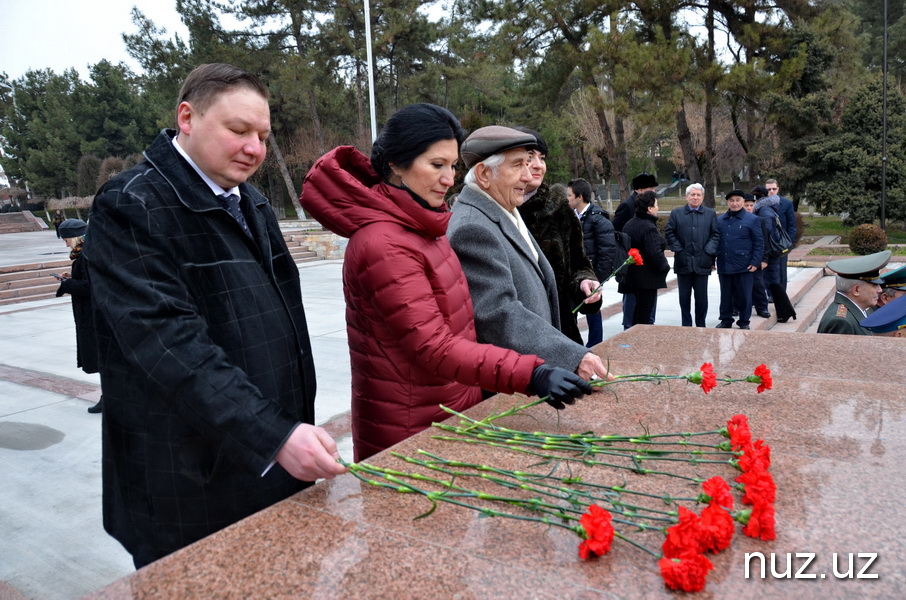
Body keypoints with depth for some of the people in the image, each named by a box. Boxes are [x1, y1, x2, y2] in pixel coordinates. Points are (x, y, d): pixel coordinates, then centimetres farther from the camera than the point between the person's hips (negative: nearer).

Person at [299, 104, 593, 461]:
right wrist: (531, 375, -36)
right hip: (407, 432, -9)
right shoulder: (383, 246, -23)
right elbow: (434, 348, -29)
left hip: (451, 411, 9)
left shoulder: (421, 227, 7)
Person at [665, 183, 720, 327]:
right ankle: (686, 325, 15)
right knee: (684, 297, 6)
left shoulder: (711, 213, 10)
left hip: (702, 262, 0)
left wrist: (708, 252, -7)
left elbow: (715, 235, 5)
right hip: (683, 262, 0)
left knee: (701, 297, 5)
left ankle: (701, 325, 15)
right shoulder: (676, 213, 7)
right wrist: (678, 250, -6)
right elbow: (669, 233, 2)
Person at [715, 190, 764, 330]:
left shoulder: (752, 220, -1)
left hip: (744, 266, -3)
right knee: (725, 296, 11)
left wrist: (756, 262, -10)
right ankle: (726, 320, 23)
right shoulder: (720, 220, 9)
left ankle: (744, 322, 18)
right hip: (724, 266, 3)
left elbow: (759, 243, -3)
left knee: (744, 296, 5)